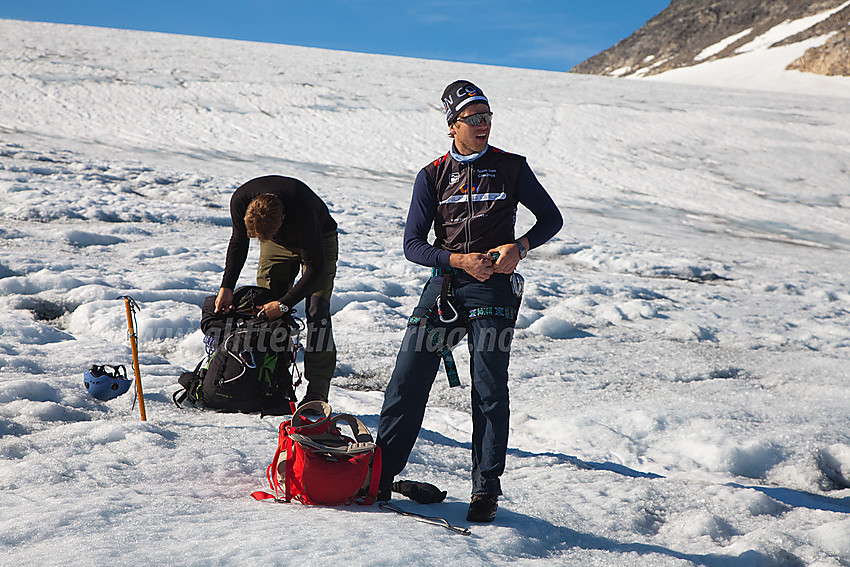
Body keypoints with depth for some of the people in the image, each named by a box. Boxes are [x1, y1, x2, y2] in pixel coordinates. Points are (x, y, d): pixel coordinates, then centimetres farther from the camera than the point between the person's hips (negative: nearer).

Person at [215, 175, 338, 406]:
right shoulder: (240, 200, -29)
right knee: (266, 304, -6)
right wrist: (226, 287, -16)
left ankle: (317, 392, -19)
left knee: (317, 311, -18)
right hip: (278, 242, 5)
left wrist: (284, 305, -34)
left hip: (319, 238, -5)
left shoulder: (302, 211, -43)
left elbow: (315, 267, -33)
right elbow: (238, 242, -8)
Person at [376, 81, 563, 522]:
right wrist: (459, 259, -13)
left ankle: (486, 488, 7)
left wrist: (520, 246, -6)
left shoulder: (511, 168, 6)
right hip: (444, 285, 2)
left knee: (489, 390, -5)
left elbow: (551, 218, 13)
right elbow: (412, 244, 3)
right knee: (406, 382, -1)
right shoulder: (432, 176, 7)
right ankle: (380, 476, 11)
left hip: (493, 288, -1)